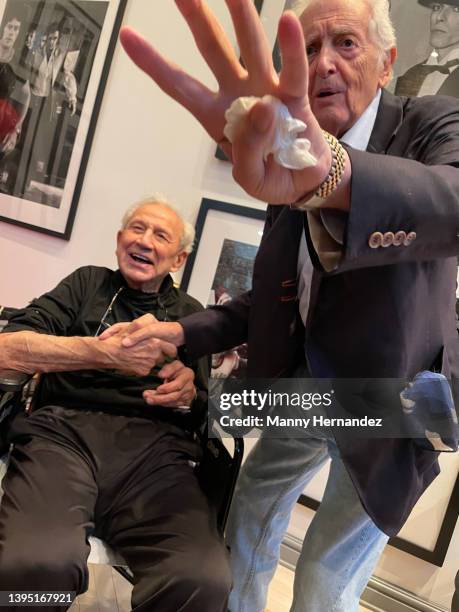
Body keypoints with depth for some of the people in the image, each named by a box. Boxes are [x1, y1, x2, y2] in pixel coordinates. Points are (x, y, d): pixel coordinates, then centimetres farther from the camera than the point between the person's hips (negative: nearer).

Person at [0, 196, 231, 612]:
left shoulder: (190, 313, 22)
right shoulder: (88, 284, 18)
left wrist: (188, 397, -4)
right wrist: (102, 352, -11)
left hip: (154, 446, 1)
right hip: (64, 429, 0)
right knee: (36, 564, -34)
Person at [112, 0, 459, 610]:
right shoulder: (291, 159, 2)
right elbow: (274, 298, 5)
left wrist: (332, 171, -58)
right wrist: (182, 332, -8)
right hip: (306, 383, 6)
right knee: (254, 504, 20)